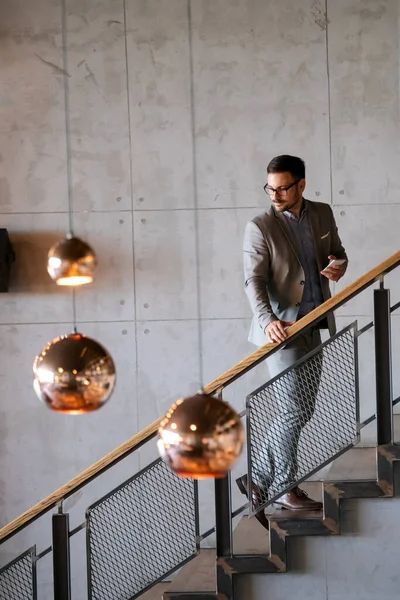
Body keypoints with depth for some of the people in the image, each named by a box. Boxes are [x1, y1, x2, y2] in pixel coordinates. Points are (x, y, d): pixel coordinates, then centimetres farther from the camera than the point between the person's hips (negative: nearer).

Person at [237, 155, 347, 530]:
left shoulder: (322, 214, 7)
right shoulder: (260, 228, -9)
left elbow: (338, 253, 19)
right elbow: (254, 281, -15)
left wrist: (337, 267, -6)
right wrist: (268, 321, -33)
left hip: (313, 327, 6)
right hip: (281, 329, -6)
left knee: (302, 411, 9)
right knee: (293, 409, -9)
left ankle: (259, 479, 19)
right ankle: (283, 488, 5)